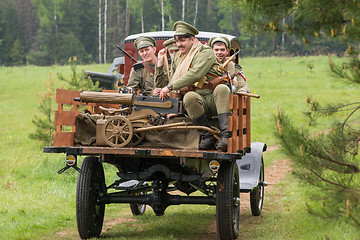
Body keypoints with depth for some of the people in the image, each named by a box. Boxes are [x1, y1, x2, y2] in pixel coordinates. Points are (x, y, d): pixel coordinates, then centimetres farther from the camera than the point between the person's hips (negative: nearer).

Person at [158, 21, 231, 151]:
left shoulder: (205, 52, -3)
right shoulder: (177, 58, 20)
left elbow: (195, 75, -19)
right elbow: (173, 80, 27)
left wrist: (170, 87, -20)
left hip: (213, 98, -4)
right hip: (198, 102, 4)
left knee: (222, 89, -37)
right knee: (189, 97, -32)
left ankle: (226, 135, -43)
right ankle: (207, 137, -28)